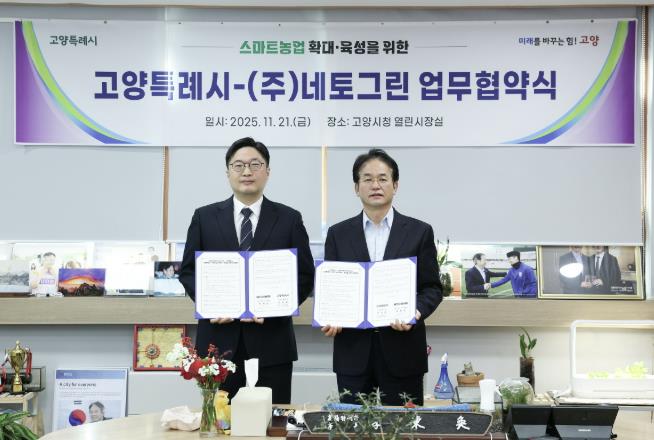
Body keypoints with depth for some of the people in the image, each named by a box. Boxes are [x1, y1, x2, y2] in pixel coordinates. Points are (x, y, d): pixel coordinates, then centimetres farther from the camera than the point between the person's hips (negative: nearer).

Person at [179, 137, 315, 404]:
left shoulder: (289, 219, 5)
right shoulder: (205, 217, 8)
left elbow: (305, 276, 3)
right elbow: (188, 270, 9)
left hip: (271, 342, 0)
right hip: (218, 341, 1)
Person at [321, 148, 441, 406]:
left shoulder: (419, 232, 4)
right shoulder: (338, 234, 8)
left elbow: (432, 288, 4)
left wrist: (417, 312, -16)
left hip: (401, 351, -1)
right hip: (353, 350, 1)